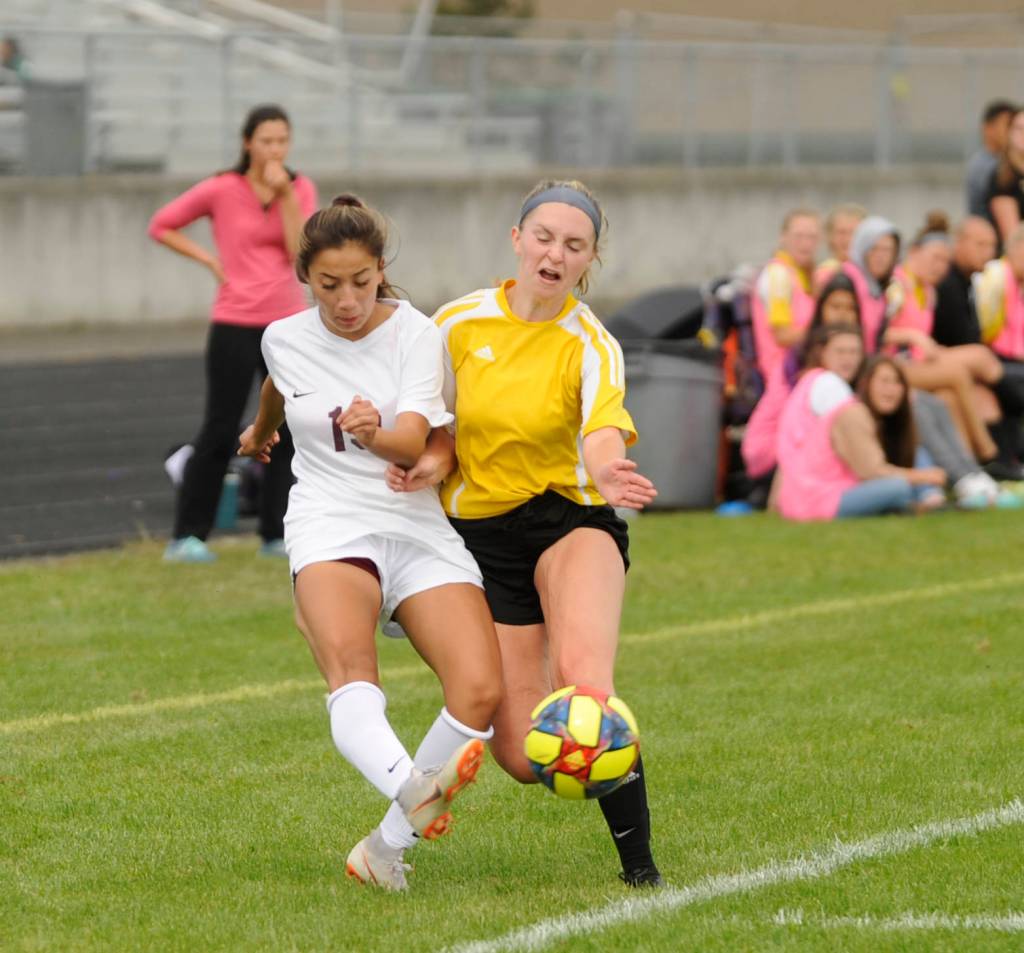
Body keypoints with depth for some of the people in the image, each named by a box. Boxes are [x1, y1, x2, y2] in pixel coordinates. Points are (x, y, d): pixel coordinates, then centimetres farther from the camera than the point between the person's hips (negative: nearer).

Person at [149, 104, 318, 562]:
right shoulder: (222, 190, -6)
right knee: (220, 431, -3)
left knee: (290, 430, 4)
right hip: (235, 325, -4)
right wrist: (209, 259, -6)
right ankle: (186, 537, 3)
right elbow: (161, 225, 2)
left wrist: (285, 194, -14)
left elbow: (302, 253, -9)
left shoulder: (300, 189, 3)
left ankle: (275, 534, 13)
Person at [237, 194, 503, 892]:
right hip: (330, 526, 0)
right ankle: (413, 789, -62)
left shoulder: (414, 333, -1)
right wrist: (263, 431, 55)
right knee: (350, 670, -34)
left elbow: (414, 443, -16)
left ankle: (385, 848, -6)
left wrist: (374, 435, -39)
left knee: (480, 689, -21)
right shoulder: (284, 341, 7)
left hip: (419, 526, 0)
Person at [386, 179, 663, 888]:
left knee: (583, 678, -33)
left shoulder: (590, 346, -10)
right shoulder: (459, 324, -1)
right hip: (481, 536, 2)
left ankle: (640, 867, -23)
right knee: (524, 756, -6)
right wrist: (435, 463, -12)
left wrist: (608, 475, -52)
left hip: (571, 519, -2)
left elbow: (603, 435, -29)